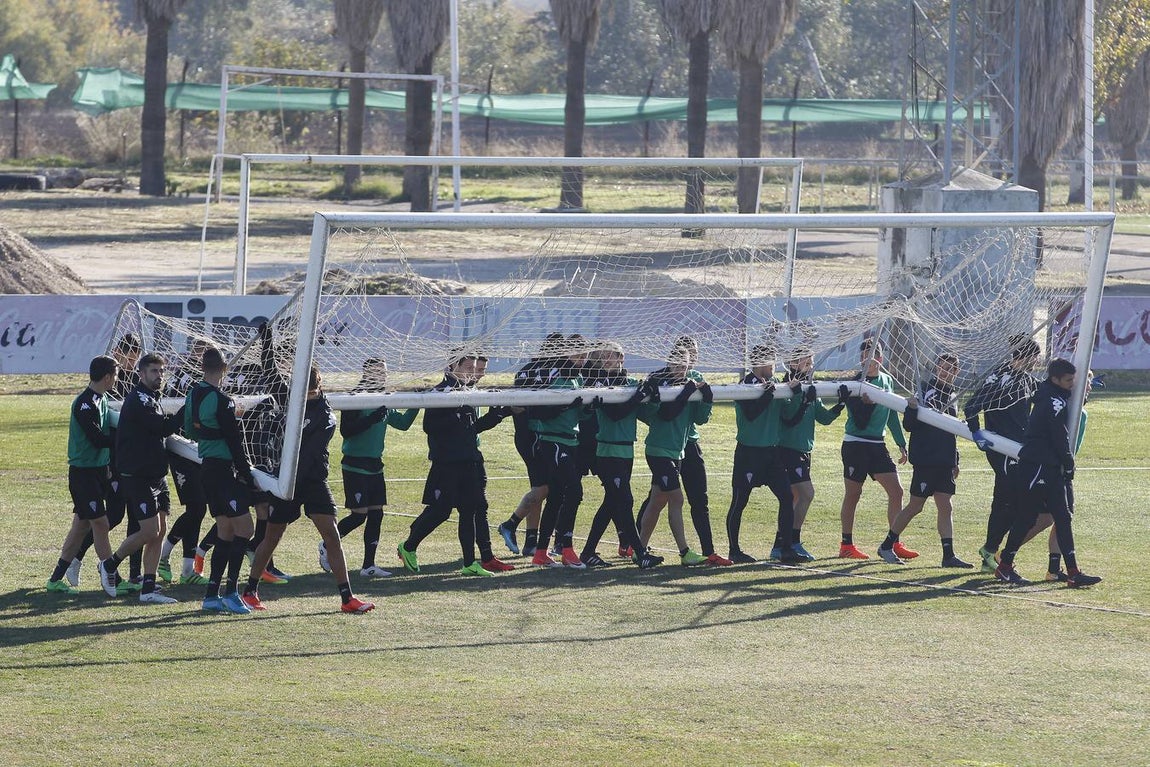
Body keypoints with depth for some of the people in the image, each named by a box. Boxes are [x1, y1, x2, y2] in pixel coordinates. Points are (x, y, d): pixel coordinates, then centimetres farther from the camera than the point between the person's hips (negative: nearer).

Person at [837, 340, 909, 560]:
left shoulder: (887, 380, 8)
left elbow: (892, 415, 18)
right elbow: (859, 422, -18)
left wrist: (901, 444, 18)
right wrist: (865, 402, -34)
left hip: (878, 445, 6)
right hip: (855, 444, -6)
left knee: (896, 491, -2)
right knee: (852, 494, 2)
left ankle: (894, 544, 1)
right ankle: (846, 545, 11)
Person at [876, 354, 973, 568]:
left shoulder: (952, 396, 15)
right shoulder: (926, 390, -9)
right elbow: (908, 425, -13)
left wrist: (954, 461, 23)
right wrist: (911, 408, -32)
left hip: (944, 462, 7)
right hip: (925, 460, -7)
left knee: (946, 507, 1)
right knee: (915, 506, -1)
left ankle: (948, 555, -2)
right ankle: (886, 546, 12)